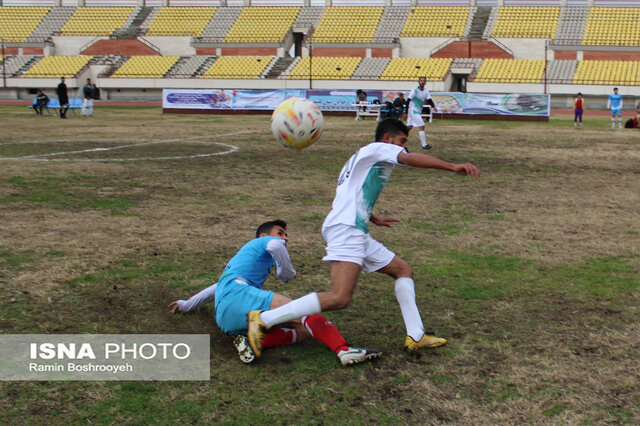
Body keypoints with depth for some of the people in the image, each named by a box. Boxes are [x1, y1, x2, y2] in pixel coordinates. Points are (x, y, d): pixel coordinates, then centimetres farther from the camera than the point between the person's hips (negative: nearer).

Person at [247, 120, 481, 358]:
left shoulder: (362, 160, 32)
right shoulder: (378, 149, 4)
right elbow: (411, 159, -16)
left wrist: (373, 219, 60)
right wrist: (453, 167, -25)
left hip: (357, 234, 11)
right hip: (346, 229, -11)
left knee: (403, 270, 15)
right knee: (339, 298, -24)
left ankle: (415, 336, 9)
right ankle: (263, 320, -21)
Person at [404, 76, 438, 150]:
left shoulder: (426, 91, 4)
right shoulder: (414, 91, -15)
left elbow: (429, 100, -3)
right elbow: (408, 101, -14)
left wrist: (433, 106, -23)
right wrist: (406, 112, -16)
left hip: (418, 111, 8)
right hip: (413, 110, -8)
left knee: (409, 127, 16)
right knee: (421, 126, -14)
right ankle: (424, 145, -14)